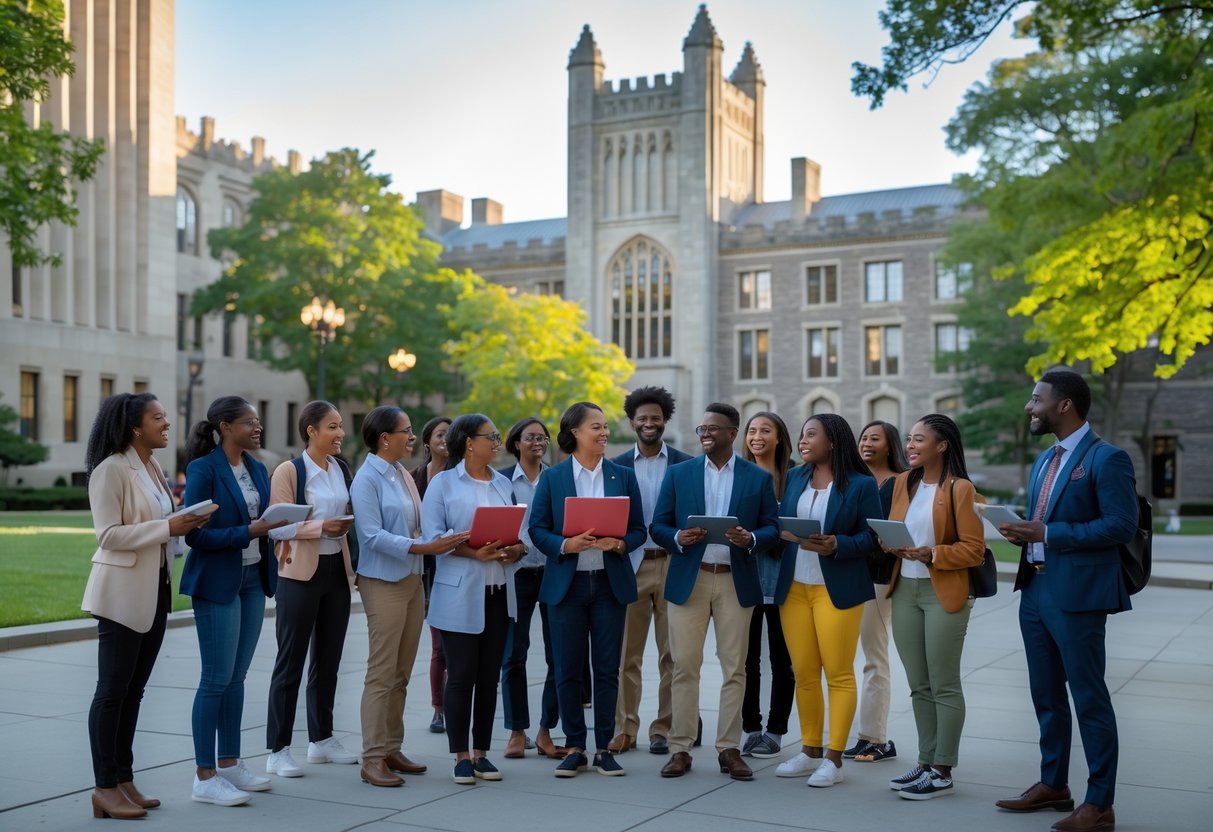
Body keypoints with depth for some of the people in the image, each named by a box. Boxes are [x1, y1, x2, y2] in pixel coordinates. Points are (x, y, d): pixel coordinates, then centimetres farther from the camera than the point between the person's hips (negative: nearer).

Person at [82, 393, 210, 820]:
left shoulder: (153, 469, 12)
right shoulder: (111, 469, -13)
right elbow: (109, 535, -19)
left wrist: (185, 522, 0)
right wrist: (167, 527, -22)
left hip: (155, 590, 8)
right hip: (123, 593, -8)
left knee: (133, 690, 12)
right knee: (112, 690, -1)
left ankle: (124, 780, 20)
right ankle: (104, 788, 7)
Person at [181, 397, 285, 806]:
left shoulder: (256, 468, 9)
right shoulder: (204, 469, -12)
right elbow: (195, 534, -16)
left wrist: (274, 525, -7)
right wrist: (248, 532, -23)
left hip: (253, 580, 7)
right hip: (217, 583, -7)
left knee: (236, 677, 13)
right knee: (216, 679, -2)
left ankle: (229, 764, 23)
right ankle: (204, 777, 7)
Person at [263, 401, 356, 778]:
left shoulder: (342, 470, 10)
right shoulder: (289, 471, -9)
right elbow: (277, 525, -16)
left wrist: (348, 524, 2)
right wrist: (321, 527, -25)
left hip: (337, 570, 7)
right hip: (300, 574, -7)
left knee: (328, 659, 14)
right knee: (291, 662, -1)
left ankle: (322, 739, 27)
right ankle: (278, 750, 7)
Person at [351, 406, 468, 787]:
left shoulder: (404, 476, 12)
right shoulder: (367, 478, -11)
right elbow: (373, 536, -19)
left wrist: (446, 542, 4)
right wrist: (425, 547, -25)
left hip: (412, 580, 8)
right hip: (383, 582, -8)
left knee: (401, 674, 12)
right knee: (382, 673, -4)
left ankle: (392, 749, 20)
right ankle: (372, 759, 2)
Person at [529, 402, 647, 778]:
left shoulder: (623, 476, 6)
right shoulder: (552, 478, 2)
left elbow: (639, 530, 6)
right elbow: (537, 529, 0)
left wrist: (620, 543, -15)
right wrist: (565, 545, -18)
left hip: (610, 582, 1)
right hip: (567, 583, -1)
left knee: (607, 668, 5)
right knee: (568, 669, 4)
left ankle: (604, 748, 15)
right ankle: (574, 747, 16)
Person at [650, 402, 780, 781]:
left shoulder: (759, 478, 6)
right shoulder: (678, 473, 7)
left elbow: (772, 527, 4)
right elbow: (658, 526, 5)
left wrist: (751, 539, -17)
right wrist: (677, 538, -16)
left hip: (735, 582, 0)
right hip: (688, 580, 0)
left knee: (734, 668, 4)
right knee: (685, 666, 1)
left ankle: (729, 749, 13)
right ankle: (681, 748, 9)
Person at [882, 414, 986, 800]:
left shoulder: (960, 488, -9)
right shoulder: (902, 483, 10)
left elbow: (973, 549, -11)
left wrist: (932, 554, -23)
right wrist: (891, 545, -4)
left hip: (944, 593, -6)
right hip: (904, 590, 7)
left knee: (944, 685, 1)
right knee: (918, 685, 13)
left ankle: (942, 772, 9)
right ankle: (926, 763, 22)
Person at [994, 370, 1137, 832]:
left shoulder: (1106, 458, -11)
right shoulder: (1045, 459, 16)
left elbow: (1122, 524, -19)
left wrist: (1048, 534, -21)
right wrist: (1025, 532, 0)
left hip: (1076, 594, -9)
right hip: (1035, 591, 9)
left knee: (1089, 699, -1)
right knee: (1046, 696, 16)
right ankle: (1053, 785, 29)